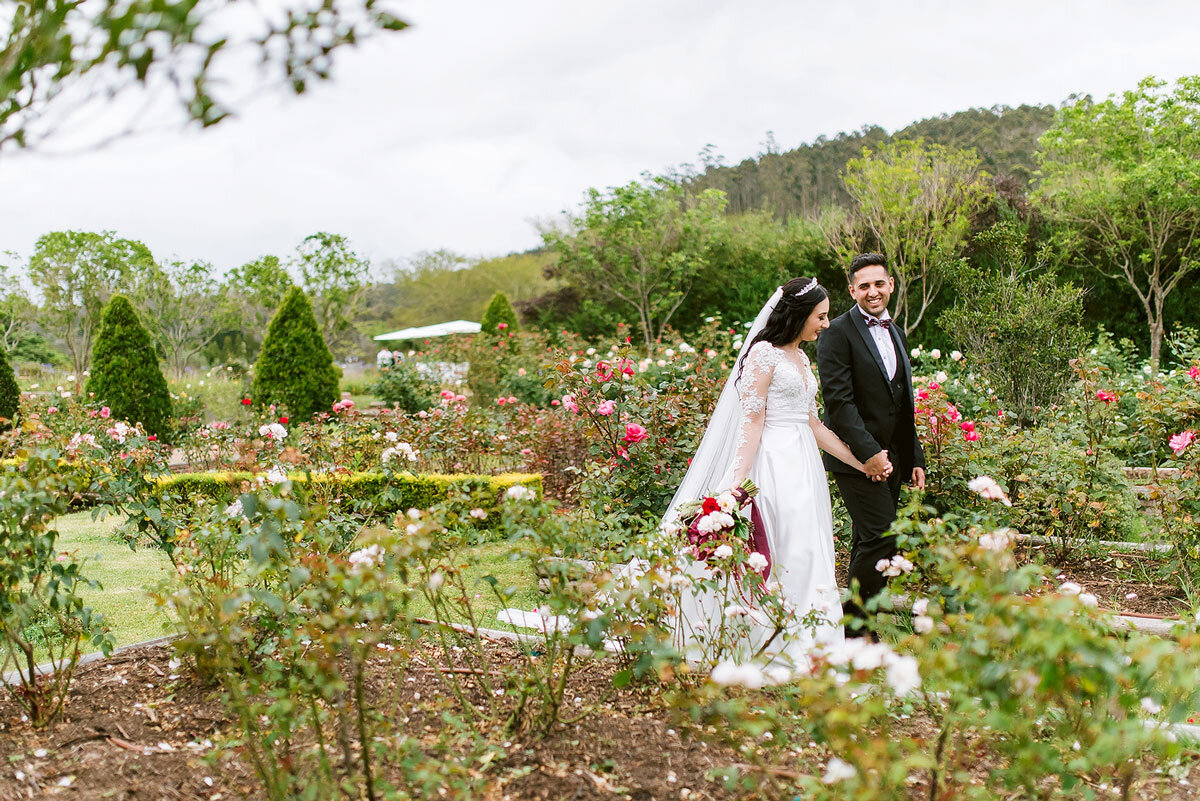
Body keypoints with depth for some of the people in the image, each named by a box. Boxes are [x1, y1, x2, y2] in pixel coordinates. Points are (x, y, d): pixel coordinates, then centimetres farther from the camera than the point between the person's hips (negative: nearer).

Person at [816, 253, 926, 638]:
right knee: (880, 539, -13)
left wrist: (915, 458, 18)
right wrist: (869, 452, -21)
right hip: (859, 457, -8)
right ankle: (856, 628, -1)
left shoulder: (896, 333, 18)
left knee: (870, 544, 10)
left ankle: (861, 627, 17)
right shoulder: (839, 333, -8)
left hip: (892, 457, 8)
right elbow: (838, 400, -16)